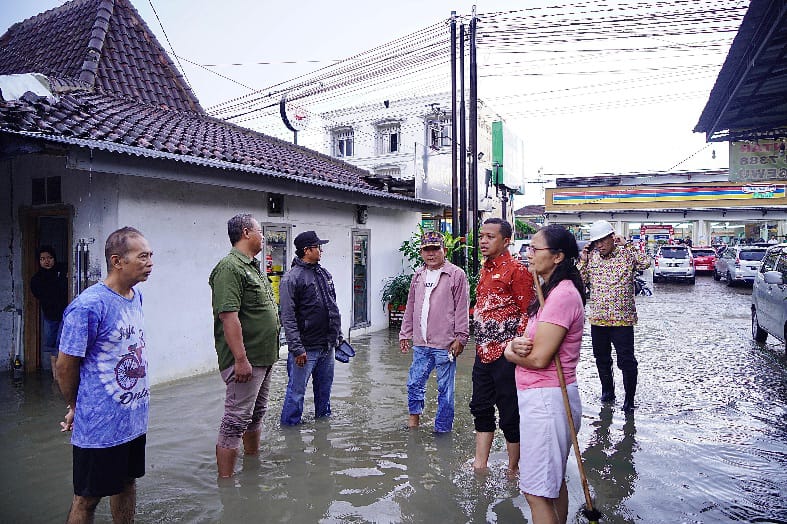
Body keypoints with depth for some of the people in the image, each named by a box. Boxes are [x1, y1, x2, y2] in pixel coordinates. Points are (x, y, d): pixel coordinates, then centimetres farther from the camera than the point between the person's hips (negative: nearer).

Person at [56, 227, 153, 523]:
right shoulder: (88, 306, -22)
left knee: (127, 482, 21)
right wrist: (75, 407, 3)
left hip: (135, 418, 7)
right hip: (100, 426, -6)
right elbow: (66, 366, -14)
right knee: (87, 498, 11)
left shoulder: (136, 298, 3)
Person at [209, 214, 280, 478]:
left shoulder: (253, 267, 15)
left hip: (263, 358, 10)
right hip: (246, 360, -10)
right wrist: (241, 359, -27)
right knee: (236, 421, -4)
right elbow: (228, 316, -25)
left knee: (256, 414, 21)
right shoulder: (230, 267, -17)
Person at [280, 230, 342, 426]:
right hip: (306, 348, -7)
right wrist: (297, 348, -19)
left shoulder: (324, 273, 11)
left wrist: (338, 335, 16)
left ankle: (323, 417, 37)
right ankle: (290, 425, 16)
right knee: (297, 390, 1)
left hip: (327, 346, 8)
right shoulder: (291, 278, -14)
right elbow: (288, 317, -17)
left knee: (325, 386, 20)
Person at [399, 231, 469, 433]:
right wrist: (405, 334, 18)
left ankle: (442, 428, 19)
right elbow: (410, 308, 19)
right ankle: (414, 416, 34)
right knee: (414, 383, 12)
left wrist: (460, 338, -10)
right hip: (421, 344, 5)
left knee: (445, 389, 5)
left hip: (445, 344, -5)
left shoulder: (456, 275, -4)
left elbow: (462, 309, -7)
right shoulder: (418, 276, 14)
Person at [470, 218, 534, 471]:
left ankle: (513, 470, 22)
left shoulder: (516, 270, -12)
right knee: (481, 408, 16)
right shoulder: (485, 270, 13)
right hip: (483, 352, 9)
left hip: (505, 354, -9)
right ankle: (480, 465, 29)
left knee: (509, 413, 4)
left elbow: (528, 313, -14)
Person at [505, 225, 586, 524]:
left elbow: (539, 358, -24)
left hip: (545, 400, -11)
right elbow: (532, 339, 12)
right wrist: (518, 343, -11)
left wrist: (510, 351, -4)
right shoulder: (554, 291, 13)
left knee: (537, 492, -1)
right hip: (545, 397, 11)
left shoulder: (563, 295, -21)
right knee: (555, 481, 24)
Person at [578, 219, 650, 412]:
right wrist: (583, 260, -3)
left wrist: (625, 245, -16)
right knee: (602, 359, 17)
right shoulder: (591, 257, 6)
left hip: (622, 318, -4)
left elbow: (646, 263, -19)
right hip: (597, 318, 5)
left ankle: (629, 399, 13)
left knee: (626, 361, -1)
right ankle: (607, 391, 35)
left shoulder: (626, 255, -4)